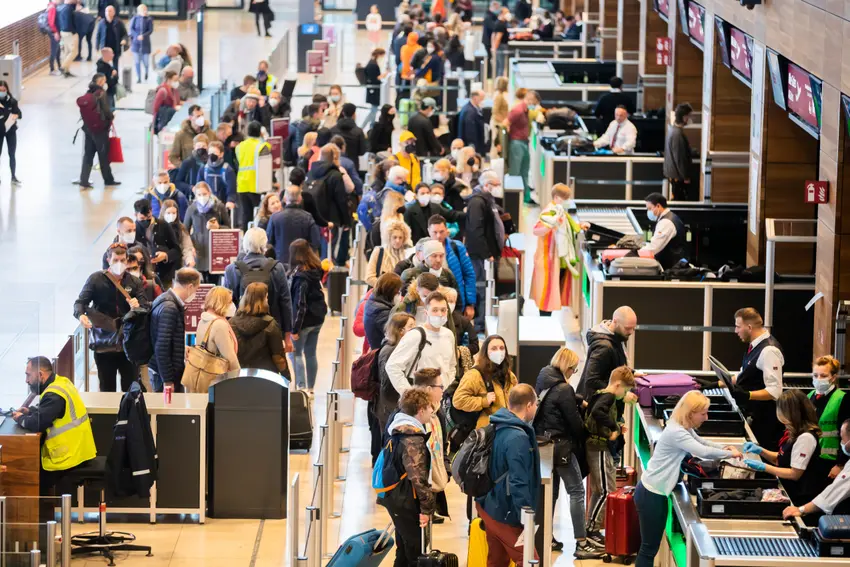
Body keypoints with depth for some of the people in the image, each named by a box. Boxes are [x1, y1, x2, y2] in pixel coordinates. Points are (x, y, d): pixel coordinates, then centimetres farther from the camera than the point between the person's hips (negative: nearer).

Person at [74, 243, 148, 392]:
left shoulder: (134, 282, 6)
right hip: (103, 344, -1)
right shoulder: (96, 279, 1)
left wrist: (137, 307, -22)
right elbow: (80, 302, -3)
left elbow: (146, 308, 2)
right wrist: (81, 315, -26)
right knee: (107, 389, 4)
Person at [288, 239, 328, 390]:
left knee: (296, 353, 1)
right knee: (310, 353, 14)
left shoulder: (299, 275, -19)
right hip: (317, 318, 7)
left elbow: (299, 304, -19)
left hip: (305, 319, -7)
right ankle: (310, 388, 19)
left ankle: (301, 387, -7)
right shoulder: (316, 271, 3)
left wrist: (295, 328, -16)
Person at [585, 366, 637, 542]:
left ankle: (591, 529, 22)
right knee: (607, 491, -7)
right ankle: (592, 530, -5)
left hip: (596, 448, 11)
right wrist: (614, 427, -27)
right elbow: (597, 412, -36)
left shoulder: (600, 395, 14)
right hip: (600, 449, -11)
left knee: (598, 491, 16)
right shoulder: (608, 397, -16)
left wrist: (616, 427, 13)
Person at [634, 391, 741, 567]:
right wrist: (730, 454, -17)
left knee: (652, 546, 14)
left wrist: (724, 448, 7)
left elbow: (701, 442, 25)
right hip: (651, 494, -10)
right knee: (649, 547, -5)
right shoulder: (676, 432, -25)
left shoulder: (685, 429, 8)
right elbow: (703, 452, -32)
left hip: (656, 492, 10)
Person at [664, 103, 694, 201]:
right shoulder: (678, 134, -25)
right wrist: (686, 177, -15)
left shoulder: (672, 130, 6)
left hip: (672, 173, 9)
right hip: (678, 175, -9)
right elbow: (680, 158, -24)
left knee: (678, 199, 16)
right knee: (679, 200, 1)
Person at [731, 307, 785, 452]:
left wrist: (748, 395, -37)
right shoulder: (755, 346, 9)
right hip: (751, 415, 10)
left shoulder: (769, 350, -22)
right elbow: (743, 377, 22)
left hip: (763, 420, -10)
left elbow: (775, 391, -26)